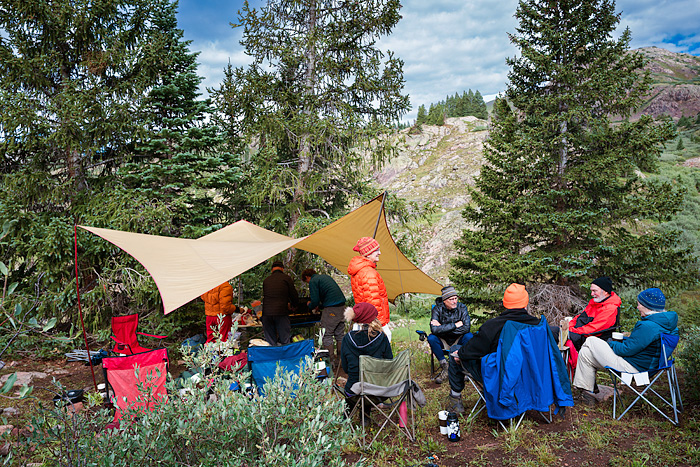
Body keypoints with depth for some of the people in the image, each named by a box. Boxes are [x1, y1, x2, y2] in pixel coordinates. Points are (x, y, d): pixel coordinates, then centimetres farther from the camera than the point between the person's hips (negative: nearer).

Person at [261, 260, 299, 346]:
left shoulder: (266, 280, 17)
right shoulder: (286, 278, 4)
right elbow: (294, 294, 5)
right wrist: (293, 306, 28)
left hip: (266, 313, 4)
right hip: (281, 313, -4)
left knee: (270, 342, 8)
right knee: (285, 341, 0)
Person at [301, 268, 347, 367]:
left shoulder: (313, 281, -3)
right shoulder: (325, 276, 23)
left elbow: (315, 301, -9)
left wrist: (310, 306, 14)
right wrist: (320, 306, 32)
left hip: (331, 308, -8)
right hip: (342, 305, 8)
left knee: (327, 334, 2)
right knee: (340, 334, 15)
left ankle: (331, 360, 3)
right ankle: (340, 359, 21)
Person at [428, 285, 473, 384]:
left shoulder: (461, 307, -12)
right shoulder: (437, 309, -16)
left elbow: (467, 328, -24)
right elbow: (434, 330, -29)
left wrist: (443, 328, -26)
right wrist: (455, 325, -27)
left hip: (458, 340, 0)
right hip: (443, 341, 0)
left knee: (469, 336, -29)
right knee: (431, 338, -30)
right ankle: (445, 367, -14)